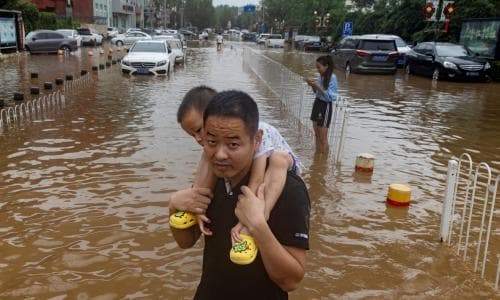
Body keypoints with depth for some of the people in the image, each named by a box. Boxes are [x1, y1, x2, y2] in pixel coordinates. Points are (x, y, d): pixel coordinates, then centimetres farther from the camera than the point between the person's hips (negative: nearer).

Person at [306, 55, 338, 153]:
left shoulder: (332, 78, -16)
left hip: (325, 106, -8)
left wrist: (317, 86, -25)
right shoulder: (321, 76, 5)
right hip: (317, 104, 8)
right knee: (316, 134, 12)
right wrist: (312, 85, -3)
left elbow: (329, 96, -21)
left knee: (323, 137, -2)